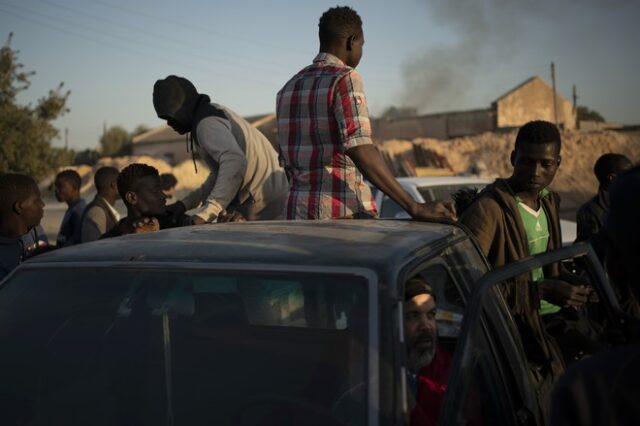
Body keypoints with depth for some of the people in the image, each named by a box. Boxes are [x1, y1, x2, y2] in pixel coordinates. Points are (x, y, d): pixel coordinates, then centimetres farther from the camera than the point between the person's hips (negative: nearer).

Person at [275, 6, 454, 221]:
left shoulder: (289, 88, 14)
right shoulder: (345, 79, -9)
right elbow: (361, 151, -23)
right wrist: (414, 207, -25)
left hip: (299, 211, 7)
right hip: (344, 213, -7)